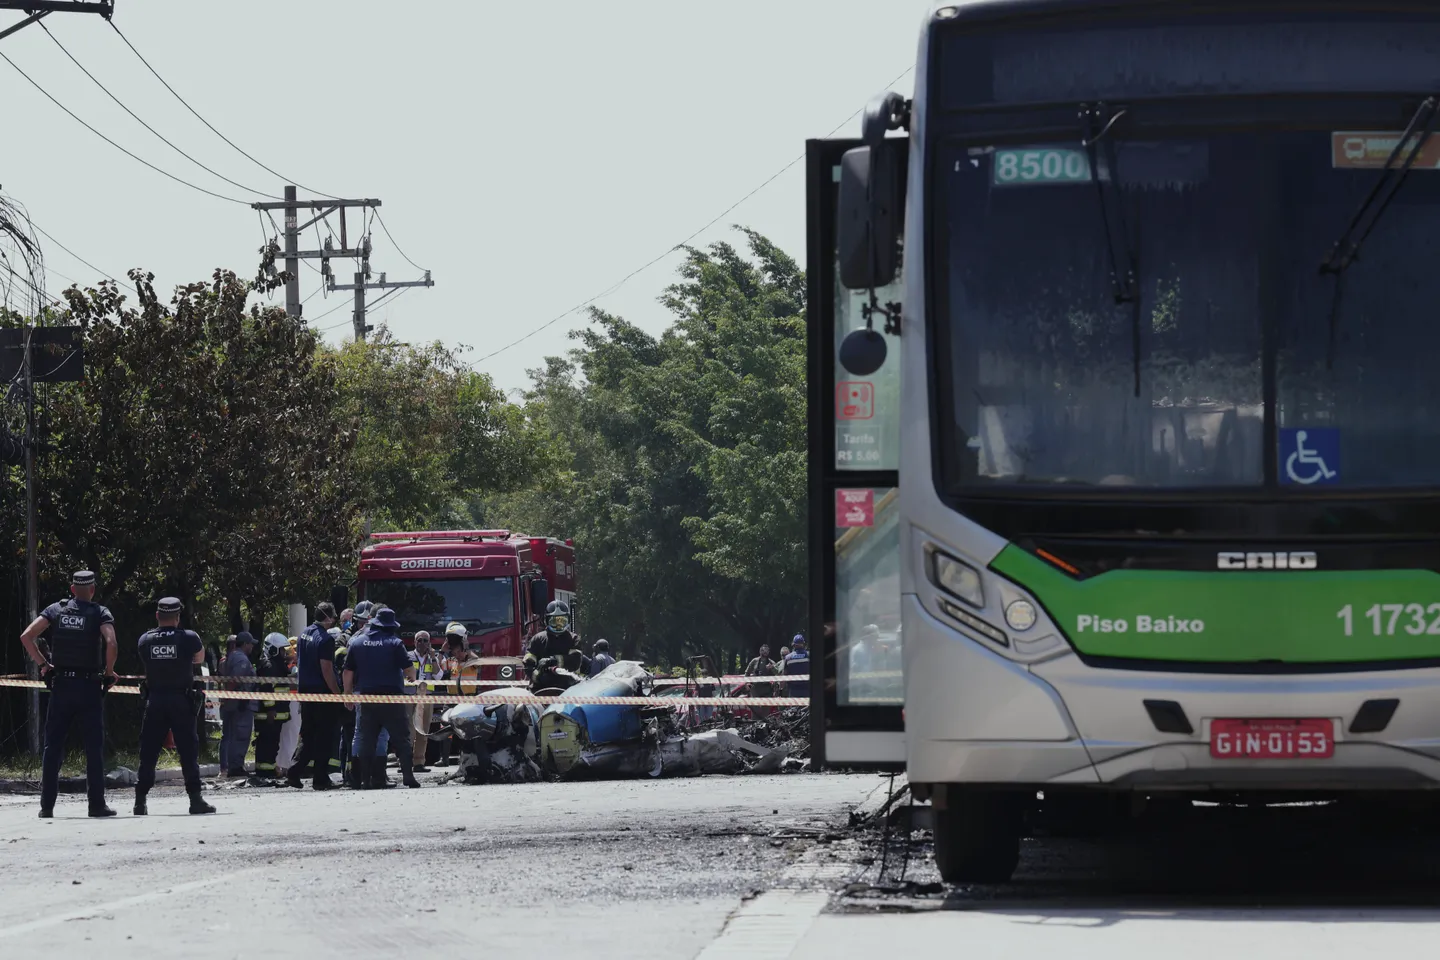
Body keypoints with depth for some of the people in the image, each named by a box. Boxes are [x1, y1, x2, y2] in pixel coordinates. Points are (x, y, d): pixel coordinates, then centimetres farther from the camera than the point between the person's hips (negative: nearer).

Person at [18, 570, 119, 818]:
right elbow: (111, 643, -20)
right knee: (94, 747, 2)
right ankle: (97, 804, -1)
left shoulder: (56, 610, 6)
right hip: (89, 687, -2)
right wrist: (109, 673, -5)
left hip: (61, 686, 3)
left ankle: (47, 805, 5)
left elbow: (26, 637, -4)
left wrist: (43, 664, 4)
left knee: (53, 746, 7)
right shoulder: (100, 614, -3)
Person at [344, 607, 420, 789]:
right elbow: (409, 669, -6)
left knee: (366, 740, 7)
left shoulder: (356, 643, 6)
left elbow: (348, 672, 7)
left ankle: (366, 780, 2)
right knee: (401, 738, 5)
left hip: (366, 698, 3)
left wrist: (348, 694, 15)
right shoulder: (394, 643, -6)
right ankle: (408, 776, -1)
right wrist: (411, 677, 17)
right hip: (392, 697, -3)